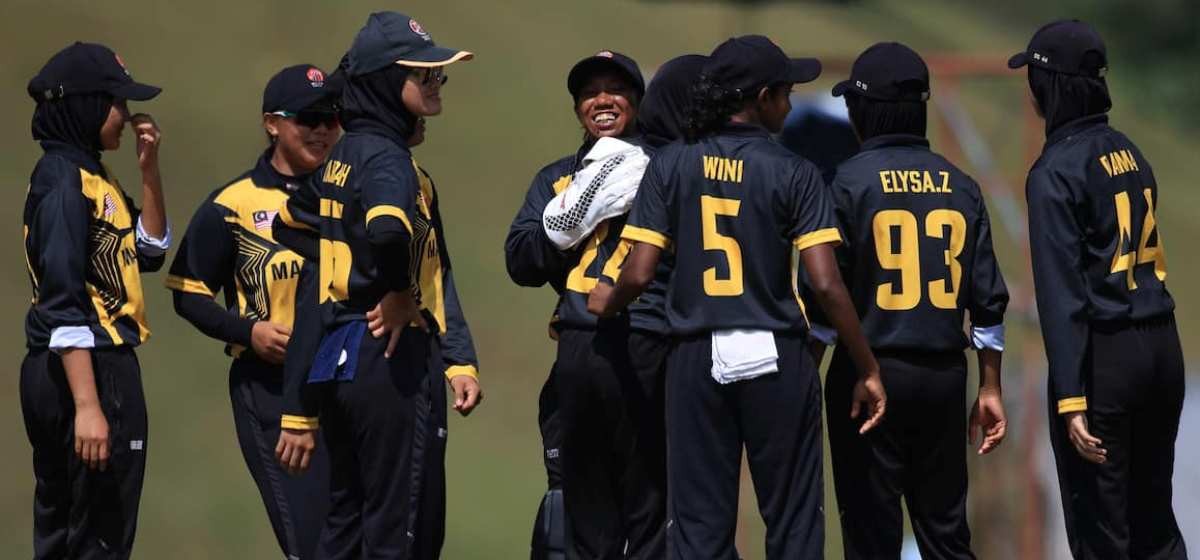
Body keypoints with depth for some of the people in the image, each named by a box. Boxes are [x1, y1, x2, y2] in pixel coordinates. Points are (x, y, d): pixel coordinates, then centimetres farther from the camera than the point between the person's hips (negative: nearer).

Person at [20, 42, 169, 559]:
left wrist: (150, 170, 10)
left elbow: (149, 251, 21)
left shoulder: (93, 178, 14)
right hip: (91, 370, -10)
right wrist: (87, 405, -26)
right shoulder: (63, 181, -15)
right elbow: (64, 306, -21)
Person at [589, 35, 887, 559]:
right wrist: (868, 371, -4)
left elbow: (638, 273, -4)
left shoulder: (671, 166, 1)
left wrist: (607, 302, 19)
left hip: (697, 359, 2)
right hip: (775, 359, -2)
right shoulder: (793, 174, -5)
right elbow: (827, 285, -11)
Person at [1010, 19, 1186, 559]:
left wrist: (1071, 398, -20)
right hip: (1164, 348, 7)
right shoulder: (1128, 152, 11)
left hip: (1103, 353, -7)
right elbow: (1140, 254, 12)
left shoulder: (1057, 170, -11)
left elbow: (1062, 291, -17)